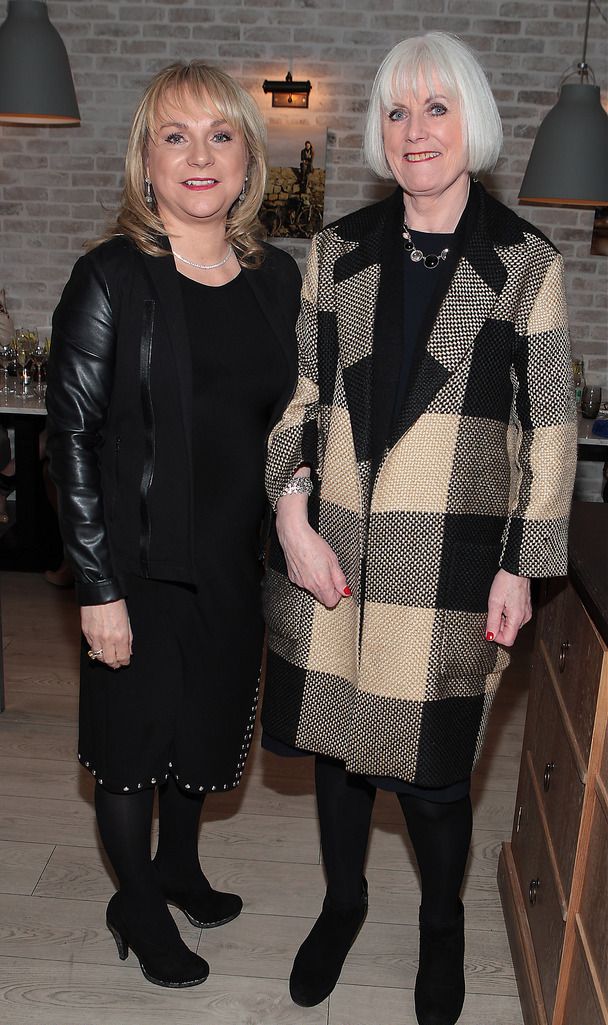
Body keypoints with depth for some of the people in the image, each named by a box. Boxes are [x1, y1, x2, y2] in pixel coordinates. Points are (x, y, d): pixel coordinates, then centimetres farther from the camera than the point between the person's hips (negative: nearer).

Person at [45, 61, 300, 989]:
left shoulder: (278, 278, 1)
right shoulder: (110, 279, -13)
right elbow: (73, 441, -14)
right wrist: (99, 589, -15)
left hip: (233, 559, 5)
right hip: (139, 562, -5)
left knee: (208, 721, 21)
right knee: (134, 731, 13)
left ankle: (179, 866, 48)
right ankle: (137, 905, 38)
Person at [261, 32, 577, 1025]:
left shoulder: (526, 262, -1)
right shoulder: (338, 251, 6)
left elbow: (550, 428, 0)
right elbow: (301, 394, 7)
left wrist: (521, 568, -3)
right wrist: (294, 519, -5)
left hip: (450, 565, -2)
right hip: (333, 552, 3)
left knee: (433, 768, 6)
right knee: (336, 739, 16)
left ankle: (442, 924, 37)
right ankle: (342, 902, 43)